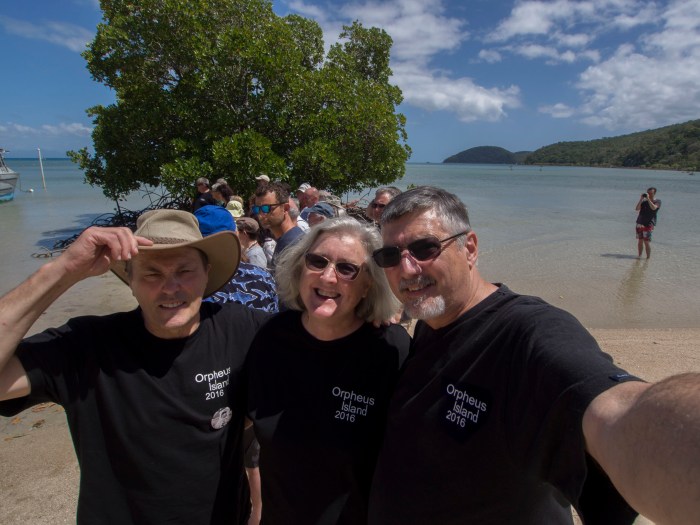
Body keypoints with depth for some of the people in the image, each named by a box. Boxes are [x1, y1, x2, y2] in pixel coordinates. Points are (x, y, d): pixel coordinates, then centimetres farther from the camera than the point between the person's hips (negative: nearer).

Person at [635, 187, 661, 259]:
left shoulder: (657, 201, 1)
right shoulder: (644, 201, 13)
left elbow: (653, 208, -19)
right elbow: (637, 208, 0)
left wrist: (648, 199, -17)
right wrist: (641, 199, -5)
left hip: (649, 224, -4)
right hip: (640, 223, 4)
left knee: (647, 242, -10)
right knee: (640, 241, 7)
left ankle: (648, 257, -3)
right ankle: (639, 256, 16)